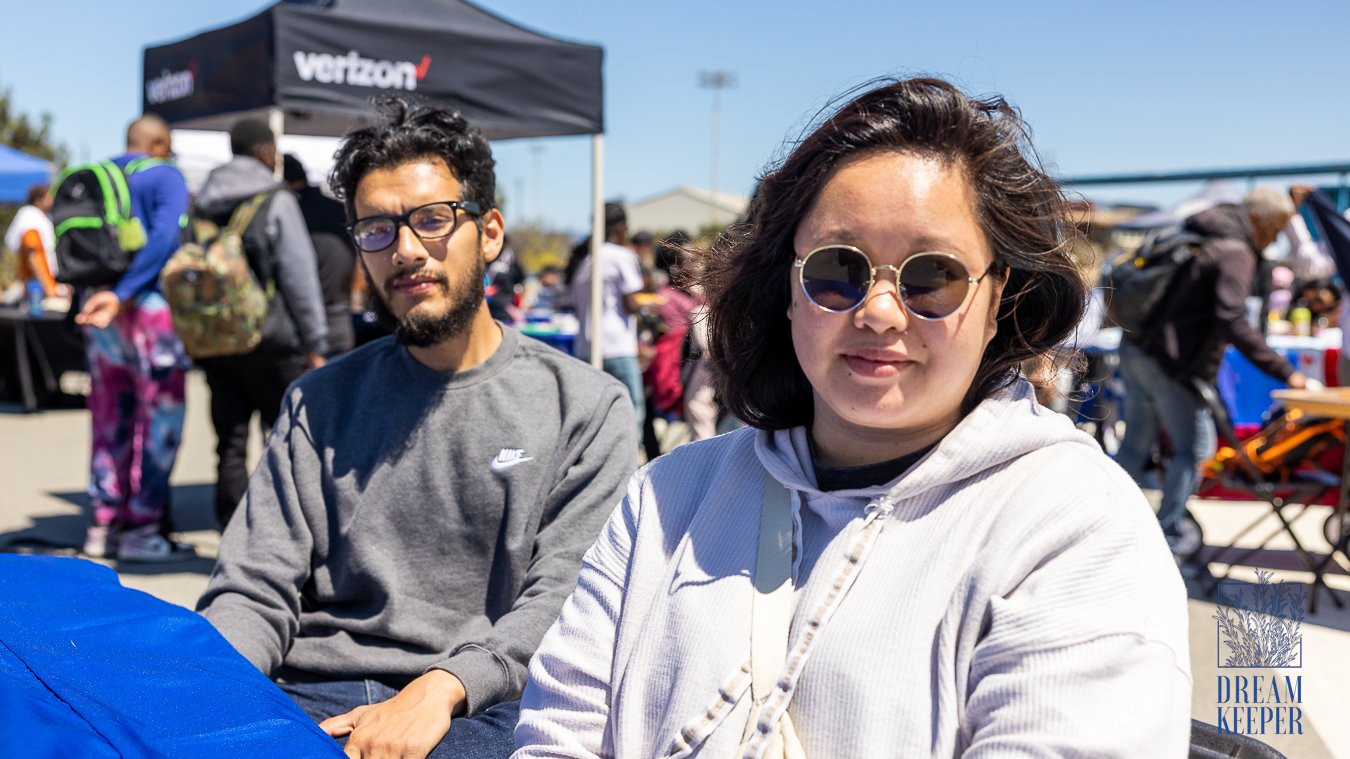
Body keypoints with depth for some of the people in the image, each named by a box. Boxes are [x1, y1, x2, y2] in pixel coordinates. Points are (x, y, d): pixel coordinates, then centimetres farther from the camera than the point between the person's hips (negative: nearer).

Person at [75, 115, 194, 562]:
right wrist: (121, 294, -23)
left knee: (111, 419, 13)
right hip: (149, 307, -7)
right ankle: (142, 528, 1)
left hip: (97, 310, 7)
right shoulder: (165, 176, -4)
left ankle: (104, 525, 17)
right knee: (159, 420, 0)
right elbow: (165, 236, -20)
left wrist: (93, 295, 13)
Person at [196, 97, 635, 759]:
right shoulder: (319, 404, 15)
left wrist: (440, 688, -20)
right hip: (307, 696, 4)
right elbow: (255, 590, 9)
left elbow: (561, 601, -5)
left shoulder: (585, 406, 4)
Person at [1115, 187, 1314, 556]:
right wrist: (1284, 371, -25)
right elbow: (1232, 321, -25)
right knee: (1193, 448, 4)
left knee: (1136, 444, 16)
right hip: (1172, 364, -9)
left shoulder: (1195, 235, 14)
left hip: (1136, 350, 9)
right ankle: (1167, 535, 7)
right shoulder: (1236, 253, -13)